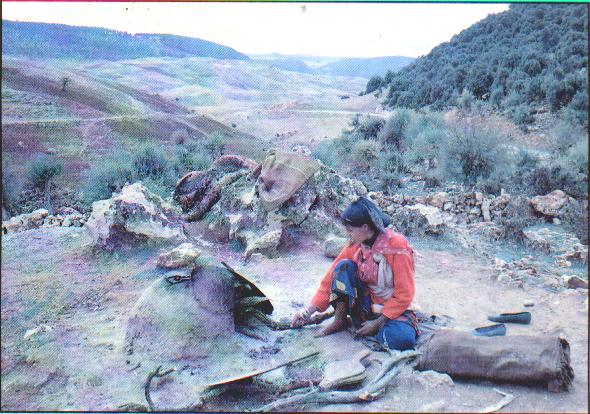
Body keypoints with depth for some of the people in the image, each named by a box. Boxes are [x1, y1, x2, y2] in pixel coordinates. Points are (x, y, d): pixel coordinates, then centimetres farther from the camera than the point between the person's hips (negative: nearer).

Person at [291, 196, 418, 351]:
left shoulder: (397, 246, -20)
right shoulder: (355, 246, -5)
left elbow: (404, 295, -18)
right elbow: (332, 277, -1)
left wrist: (377, 323, -19)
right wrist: (308, 311, -5)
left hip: (391, 308, -4)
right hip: (366, 302, 4)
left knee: (403, 339, -36)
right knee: (344, 266, -19)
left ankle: (360, 323, -10)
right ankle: (340, 320, -10)